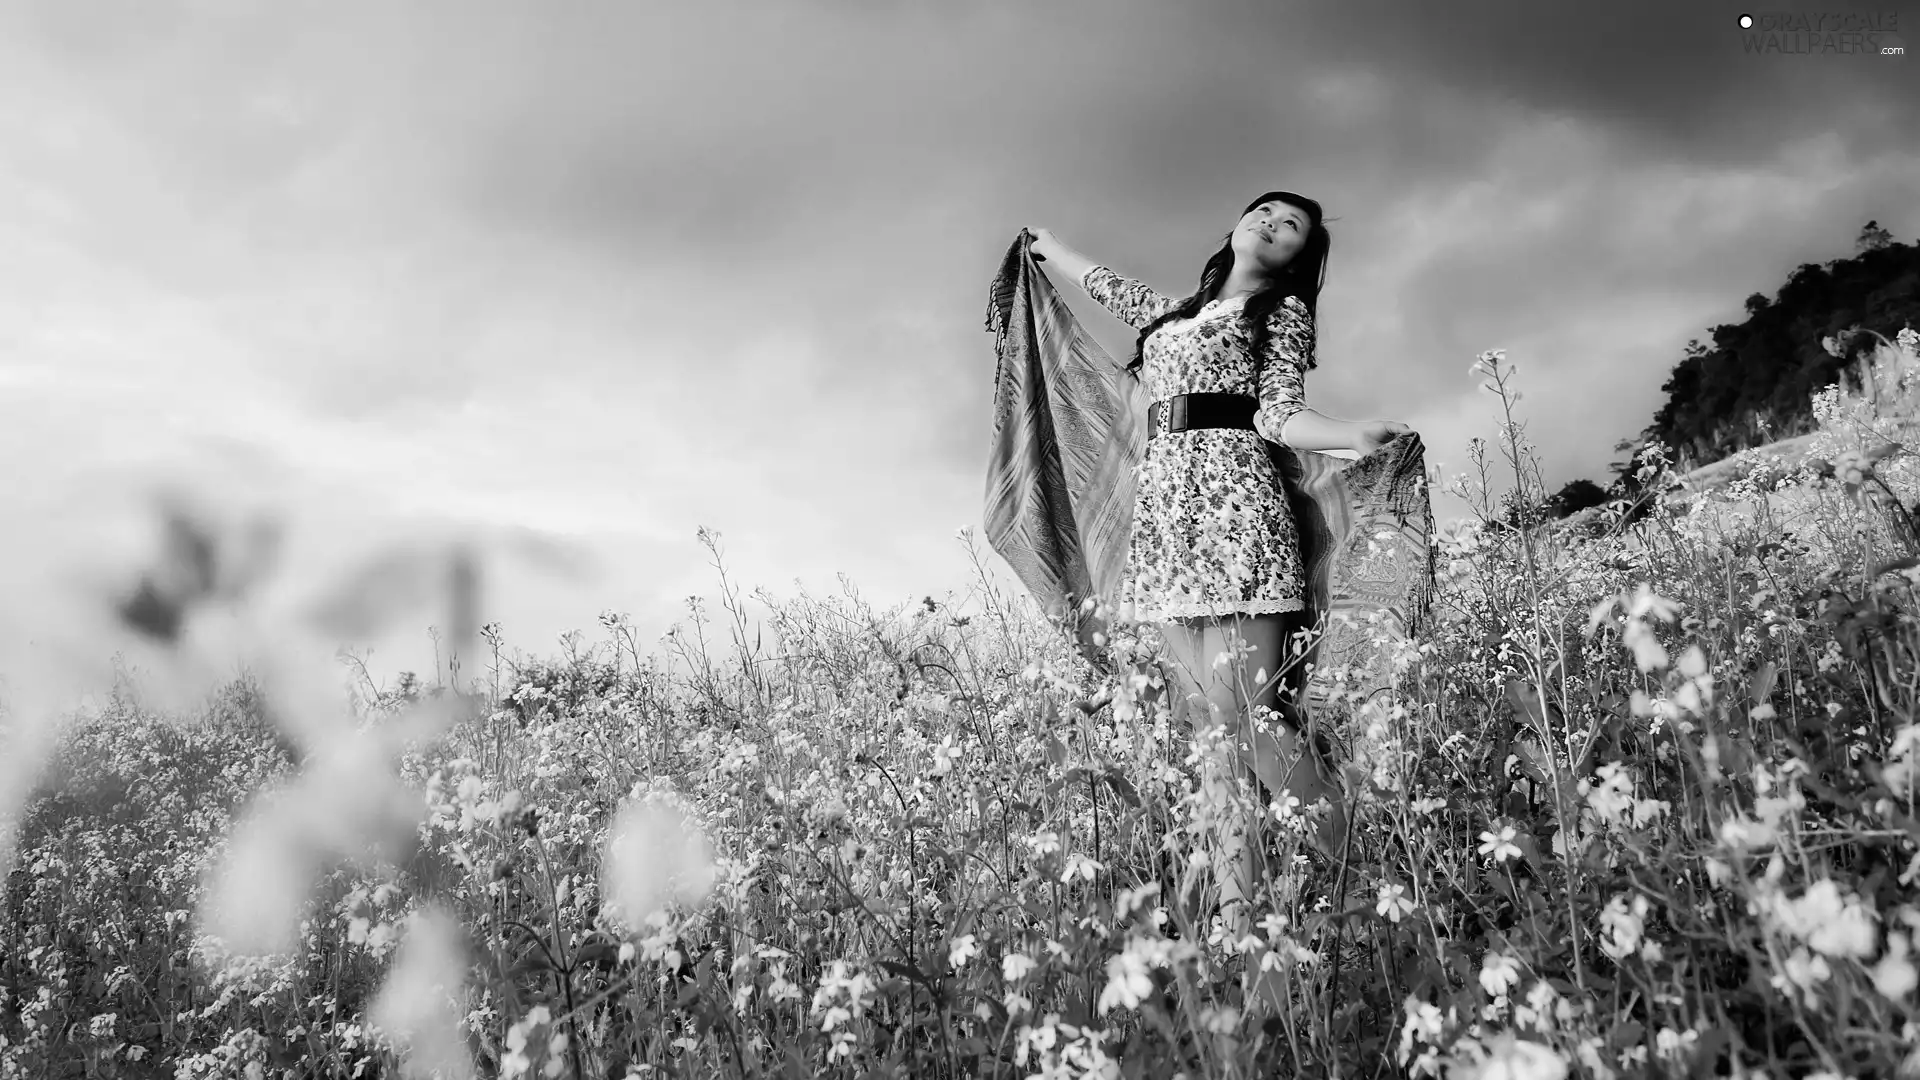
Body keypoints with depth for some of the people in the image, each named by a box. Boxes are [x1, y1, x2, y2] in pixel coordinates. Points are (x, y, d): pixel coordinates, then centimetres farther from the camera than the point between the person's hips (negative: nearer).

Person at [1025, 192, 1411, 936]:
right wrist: (1044, 245, 58)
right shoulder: (1175, 311, 26)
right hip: (1164, 518, 5)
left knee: (1258, 718, -17)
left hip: (1233, 510, -5)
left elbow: (1278, 413, -1)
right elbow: (1105, 284, 42)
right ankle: (1238, 920, 1)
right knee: (1211, 729, 0)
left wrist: (1356, 435, -21)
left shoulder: (1283, 311, 11)